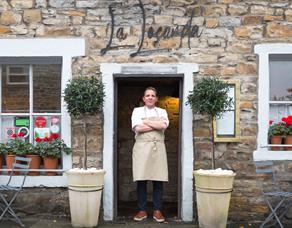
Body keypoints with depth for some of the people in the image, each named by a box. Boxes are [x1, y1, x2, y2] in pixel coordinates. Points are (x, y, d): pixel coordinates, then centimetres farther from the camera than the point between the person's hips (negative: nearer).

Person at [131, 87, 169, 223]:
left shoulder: (162, 112, 14)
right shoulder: (137, 110, 9)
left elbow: (164, 125, -7)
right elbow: (138, 128, -8)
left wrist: (146, 121, -5)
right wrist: (157, 125, -5)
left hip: (158, 148, 1)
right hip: (141, 148, -1)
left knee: (158, 180, 0)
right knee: (141, 180, -1)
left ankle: (157, 210, 9)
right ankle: (142, 210, 7)